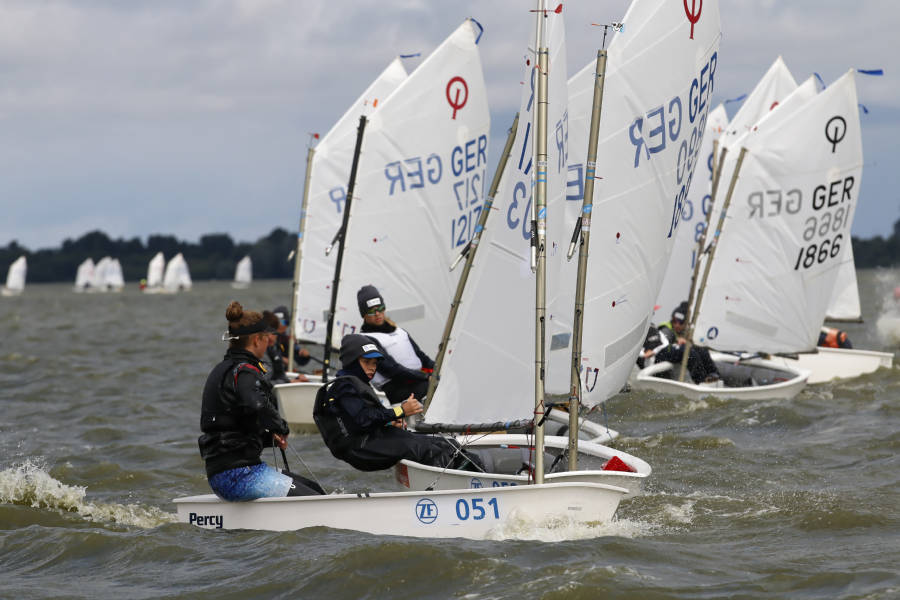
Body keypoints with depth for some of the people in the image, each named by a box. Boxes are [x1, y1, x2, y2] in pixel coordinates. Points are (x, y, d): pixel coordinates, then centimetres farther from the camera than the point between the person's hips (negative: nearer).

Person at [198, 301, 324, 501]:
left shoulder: (222, 369, 19)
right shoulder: (244, 371, -11)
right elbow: (258, 406, -33)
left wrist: (270, 437, 12)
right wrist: (282, 429, -13)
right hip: (239, 475, -10)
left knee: (313, 489, 17)